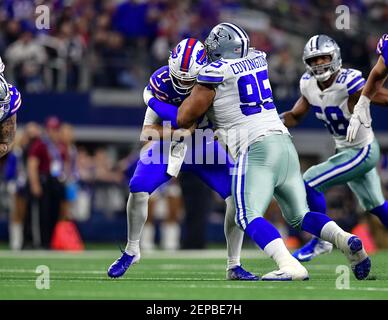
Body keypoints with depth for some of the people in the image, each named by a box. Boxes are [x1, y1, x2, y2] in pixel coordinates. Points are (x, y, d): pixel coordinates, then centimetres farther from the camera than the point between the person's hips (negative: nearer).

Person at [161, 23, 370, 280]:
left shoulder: (215, 72, -3)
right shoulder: (258, 59, 16)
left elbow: (185, 119, 1)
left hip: (256, 148, -7)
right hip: (285, 143, 7)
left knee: (248, 217, -12)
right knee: (300, 215, 17)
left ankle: (289, 266, -33)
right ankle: (345, 239, -8)